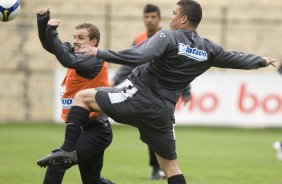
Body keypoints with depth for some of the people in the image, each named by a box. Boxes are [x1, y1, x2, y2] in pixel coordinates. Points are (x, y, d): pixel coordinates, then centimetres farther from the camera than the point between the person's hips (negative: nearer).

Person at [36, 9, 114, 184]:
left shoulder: (95, 60, -15)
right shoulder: (76, 53, 9)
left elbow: (68, 61, -31)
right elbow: (49, 45, 8)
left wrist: (52, 32, -27)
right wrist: (43, 22, -8)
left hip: (96, 131, -10)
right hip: (83, 129, 10)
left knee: (57, 163, -21)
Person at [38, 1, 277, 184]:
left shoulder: (168, 37, -10)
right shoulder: (208, 49, 8)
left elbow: (138, 56, -25)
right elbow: (236, 59, 21)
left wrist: (100, 53, -22)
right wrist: (262, 61, 40)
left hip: (139, 99, -6)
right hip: (163, 112, 6)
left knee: (83, 96, 5)